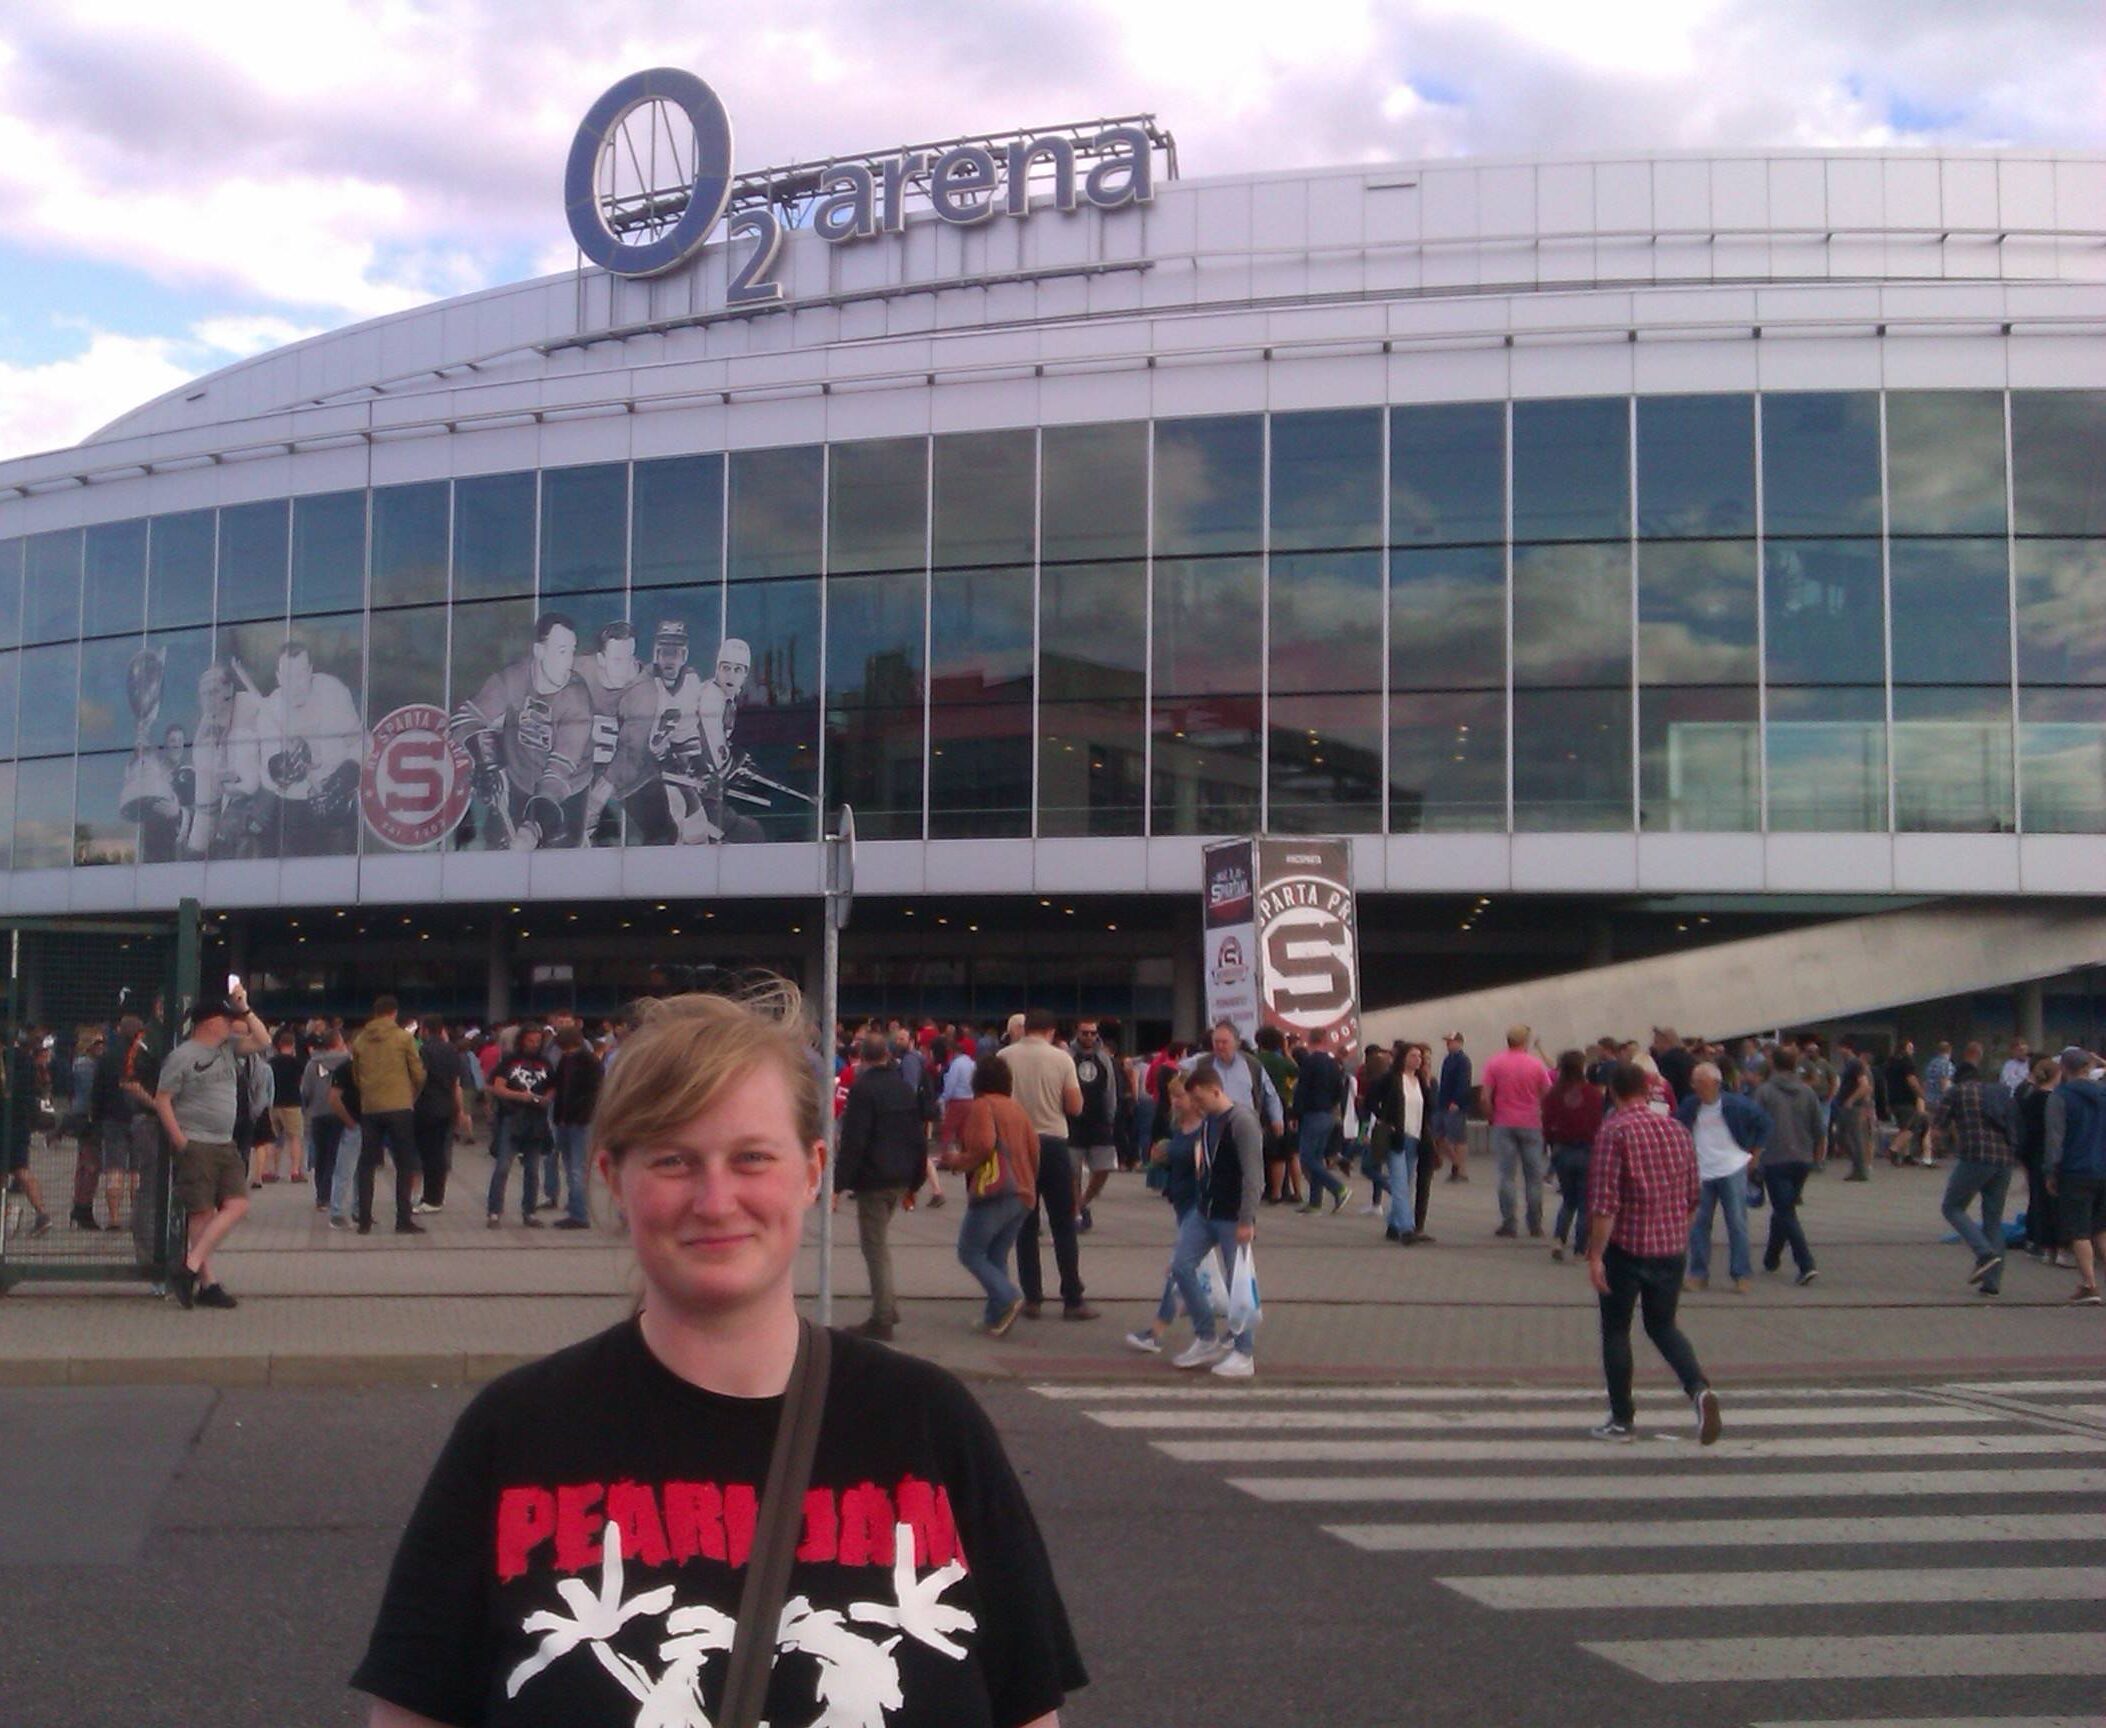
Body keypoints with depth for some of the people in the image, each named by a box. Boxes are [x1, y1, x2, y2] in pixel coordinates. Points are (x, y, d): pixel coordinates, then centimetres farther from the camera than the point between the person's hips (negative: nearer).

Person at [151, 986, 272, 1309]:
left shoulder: (228, 1047, 13)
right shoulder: (182, 1056, -7)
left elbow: (263, 1041, 13)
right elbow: (162, 1100, -7)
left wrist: (245, 1009, 4)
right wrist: (179, 1140, -13)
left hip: (225, 1145, 7)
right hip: (196, 1146, -7)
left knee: (237, 1205, -3)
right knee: (202, 1213, -5)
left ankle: (191, 1268, 0)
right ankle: (206, 1281, -1)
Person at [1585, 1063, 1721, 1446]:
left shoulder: (1615, 1132, -13)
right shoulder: (1677, 1129, 6)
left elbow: (1605, 1201, -18)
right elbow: (1692, 1196, 13)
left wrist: (1595, 1254, -15)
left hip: (1627, 1246, -5)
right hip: (1673, 1247, 5)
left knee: (1616, 1331, 10)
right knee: (1662, 1326, 18)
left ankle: (1622, 1419, 14)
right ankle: (1699, 1388, -6)